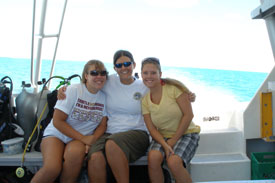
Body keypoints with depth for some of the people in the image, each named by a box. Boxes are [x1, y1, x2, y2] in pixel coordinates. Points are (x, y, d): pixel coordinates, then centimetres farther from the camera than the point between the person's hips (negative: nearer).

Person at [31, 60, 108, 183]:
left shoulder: (104, 97, 1)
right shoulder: (73, 90, -10)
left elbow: (103, 125, 3)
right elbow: (57, 121, -12)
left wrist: (93, 139, -18)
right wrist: (83, 138, -18)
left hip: (82, 138, 2)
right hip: (57, 134, -2)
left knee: (75, 153, -33)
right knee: (52, 168, -29)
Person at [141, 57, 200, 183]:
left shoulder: (173, 88, -10)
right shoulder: (145, 100, 2)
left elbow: (188, 115, -13)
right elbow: (152, 129, -2)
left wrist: (173, 140, -13)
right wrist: (164, 144, -20)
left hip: (185, 134, -3)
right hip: (162, 136, 3)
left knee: (173, 162, -30)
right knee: (153, 157, -27)